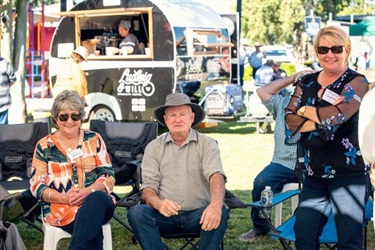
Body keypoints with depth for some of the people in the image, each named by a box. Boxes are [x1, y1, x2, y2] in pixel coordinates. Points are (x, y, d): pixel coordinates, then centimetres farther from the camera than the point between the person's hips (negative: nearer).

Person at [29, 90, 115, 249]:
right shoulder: (44, 146, 11)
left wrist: (88, 191, -14)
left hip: (97, 202, 2)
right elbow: (36, 185, 6)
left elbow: (108, 176, 7)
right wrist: (64, 198, -13)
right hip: (59, 208, -2)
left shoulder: (94, 140, 13)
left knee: (97, 199, -38)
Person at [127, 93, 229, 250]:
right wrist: (158, 203, -25)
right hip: (165, 215, 1)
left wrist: (216, 204, -38)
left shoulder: (207, 144, 3)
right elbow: (148, 188, 1)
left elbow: (216, 176, -15)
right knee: (136, 213, -27)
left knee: (220, 213, -31)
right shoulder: (154, 147, 8)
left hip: (198, 215, -1)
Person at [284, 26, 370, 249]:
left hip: (348, 174, -5)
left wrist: (306, 111, -5)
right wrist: (324, 119, -15)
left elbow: (336, 115, -21)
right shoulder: (306, 83, 10)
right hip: (314, 174, 5)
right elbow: (290, 121, -2)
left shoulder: (357, 82, -6)